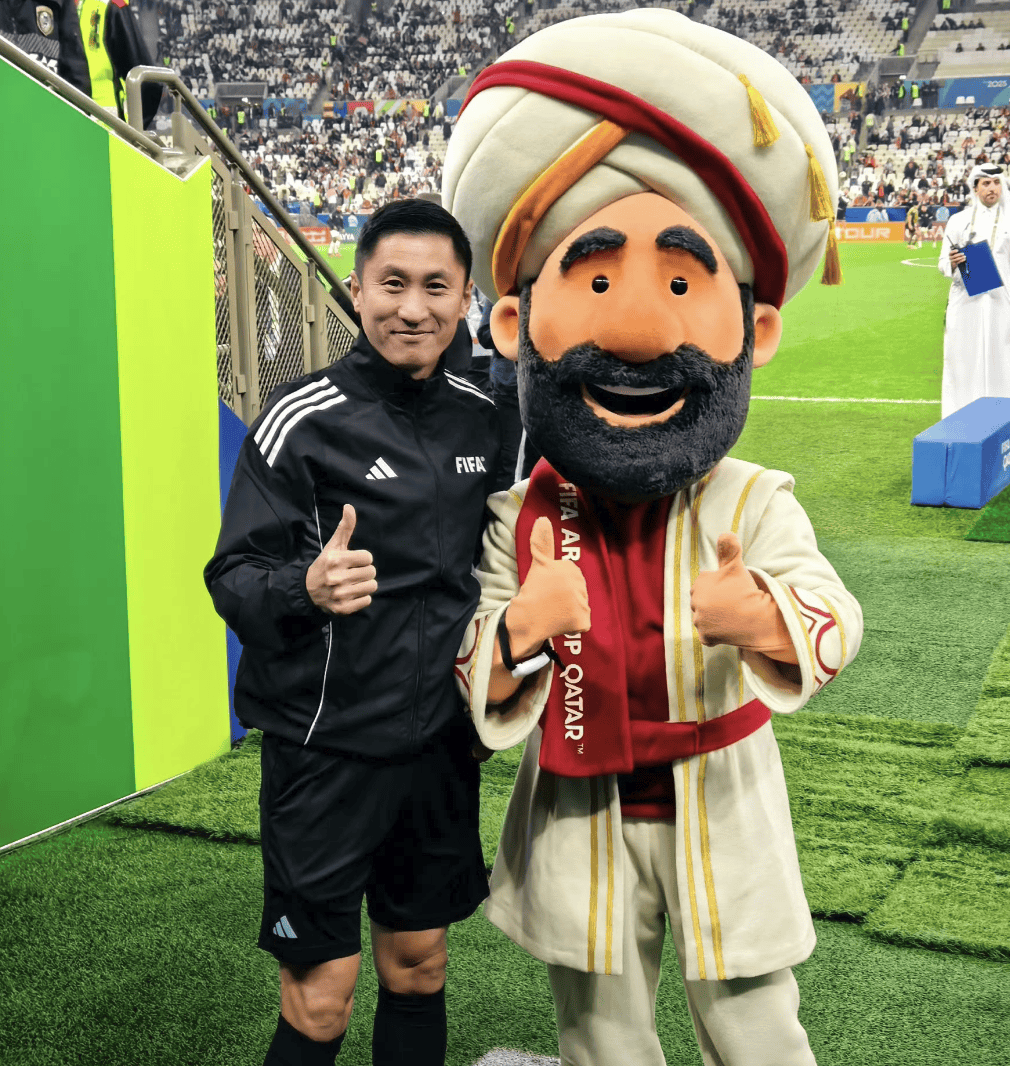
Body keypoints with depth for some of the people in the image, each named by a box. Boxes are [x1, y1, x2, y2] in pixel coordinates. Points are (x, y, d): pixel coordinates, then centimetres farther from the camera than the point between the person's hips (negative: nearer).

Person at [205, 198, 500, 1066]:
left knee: (418, 965, 16)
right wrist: (305, 587, -31)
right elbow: (233, 577, -12)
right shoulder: (302, 420, -12)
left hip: (441, 738, 5)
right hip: (326, 744, -4)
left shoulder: (484, 417, 3)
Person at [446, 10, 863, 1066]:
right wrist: (515, 628, -29)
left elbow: (834, 617, -25)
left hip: (719, 807, -1)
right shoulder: (519, 521, -9)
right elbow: (470, 680, -7)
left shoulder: (750, 505, -12)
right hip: (580, 817, 2)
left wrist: (769, 619, -48)